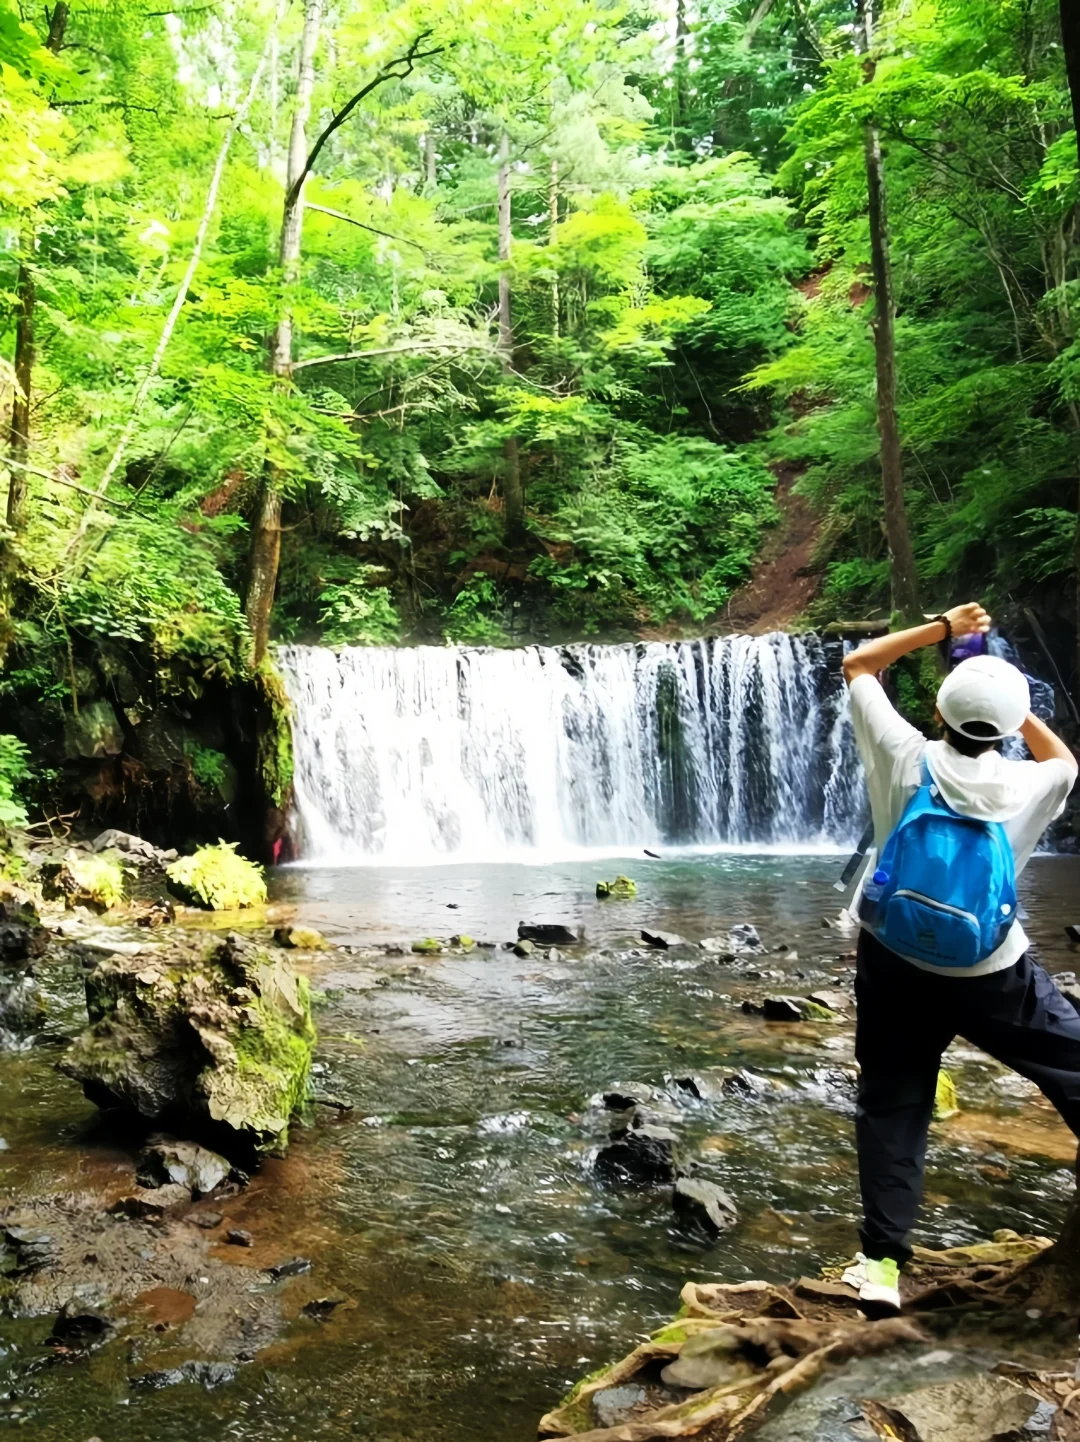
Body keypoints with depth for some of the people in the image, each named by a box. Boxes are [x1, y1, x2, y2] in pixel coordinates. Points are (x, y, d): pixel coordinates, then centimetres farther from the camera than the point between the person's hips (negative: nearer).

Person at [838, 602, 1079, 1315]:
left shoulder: (905, 758, -10)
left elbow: (858, 664, 5)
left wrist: (941, 628, 7)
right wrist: (1016, 706, 16)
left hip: (893, 962, 1)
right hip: (991, 975, -1)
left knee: (892, 1109, 9)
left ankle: (883, 1260, 8)